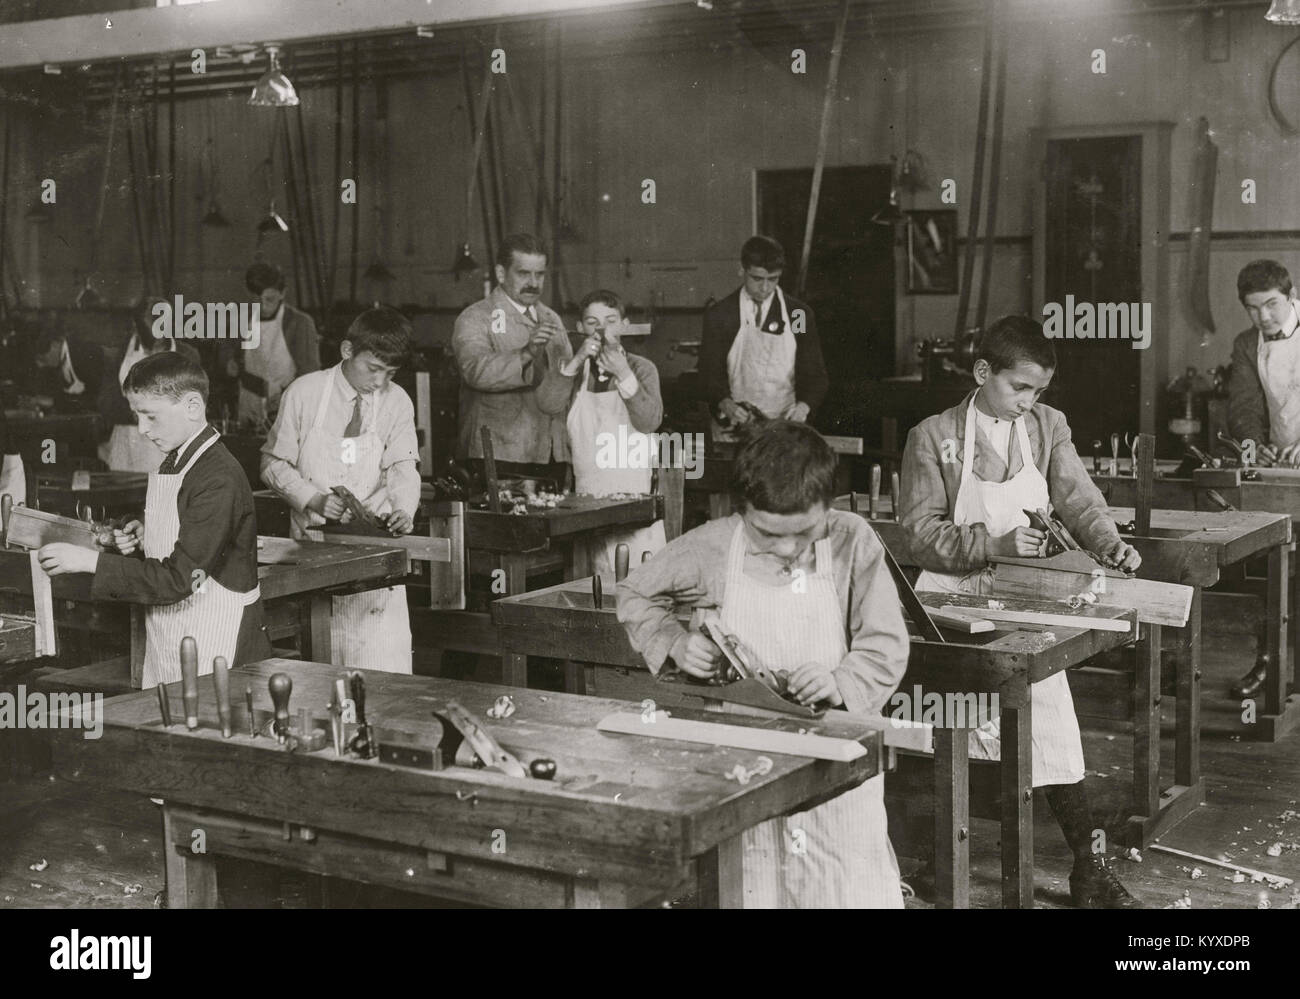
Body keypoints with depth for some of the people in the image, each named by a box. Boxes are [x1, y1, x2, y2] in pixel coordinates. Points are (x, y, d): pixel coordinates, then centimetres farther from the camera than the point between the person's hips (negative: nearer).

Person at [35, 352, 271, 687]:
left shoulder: (218, 480, -20)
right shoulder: (173, 465, 10)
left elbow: (178, 577, -23)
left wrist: (89, 561, -21)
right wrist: (144, 539, 2)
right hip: (167, 640, 9)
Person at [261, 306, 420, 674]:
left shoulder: (397, 402, 1)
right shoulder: (305, 393, -4)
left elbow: (403, 467, -3)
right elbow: (274, 463, 0)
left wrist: (403, 510, -25)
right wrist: (315, 499, -16)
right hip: (314, 540, -1)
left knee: (384, 665, -6)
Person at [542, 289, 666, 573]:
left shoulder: (641, 368, 5)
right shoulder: (573, 369, 13)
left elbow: (650, 422, -10)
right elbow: (547, 404, -5)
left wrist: (623, 375, -20)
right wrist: (576, 361, -15)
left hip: (634, 493, -2)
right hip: (587, 493, 2)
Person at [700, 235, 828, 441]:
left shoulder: (799, 314, 6)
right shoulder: (718, 315, 3)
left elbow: (815, 373, 6)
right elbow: (710, 372, 1)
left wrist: (803, 406, -15)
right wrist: (725, 403, -20)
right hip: (732, 428, -1)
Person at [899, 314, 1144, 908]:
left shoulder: (1047, 426, 8)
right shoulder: (934, 437, -4)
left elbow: (1079, 503, 4)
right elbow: (921, 534, -8)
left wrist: (1110, 544, -16)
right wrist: (994, 544, -20)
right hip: (956, 598, -3)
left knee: (1050, 720, -6)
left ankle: (1087, 866, 3)